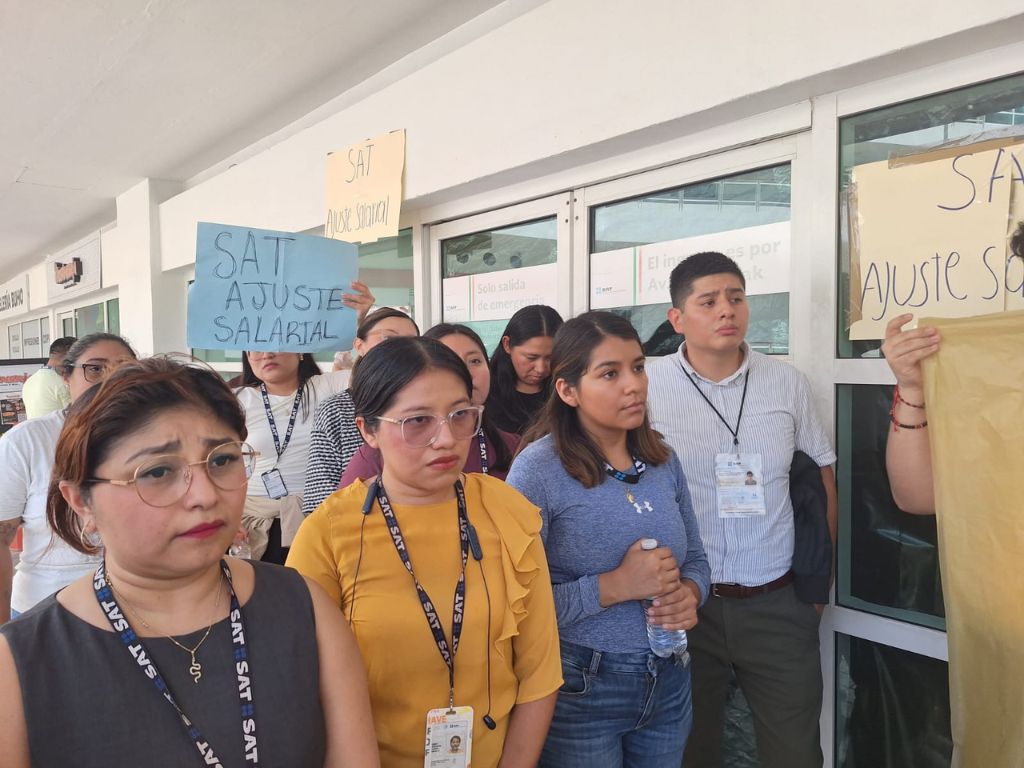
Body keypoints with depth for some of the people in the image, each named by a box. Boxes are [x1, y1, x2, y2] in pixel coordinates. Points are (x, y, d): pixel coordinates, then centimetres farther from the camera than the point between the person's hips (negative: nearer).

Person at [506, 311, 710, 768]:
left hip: (669, 684, 6)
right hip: (579, 692, -5)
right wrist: (614, 586, -24)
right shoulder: (539, 468, -18)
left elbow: (696, 558, 11)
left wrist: (689, 594, -9)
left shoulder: (663, 460, 1)